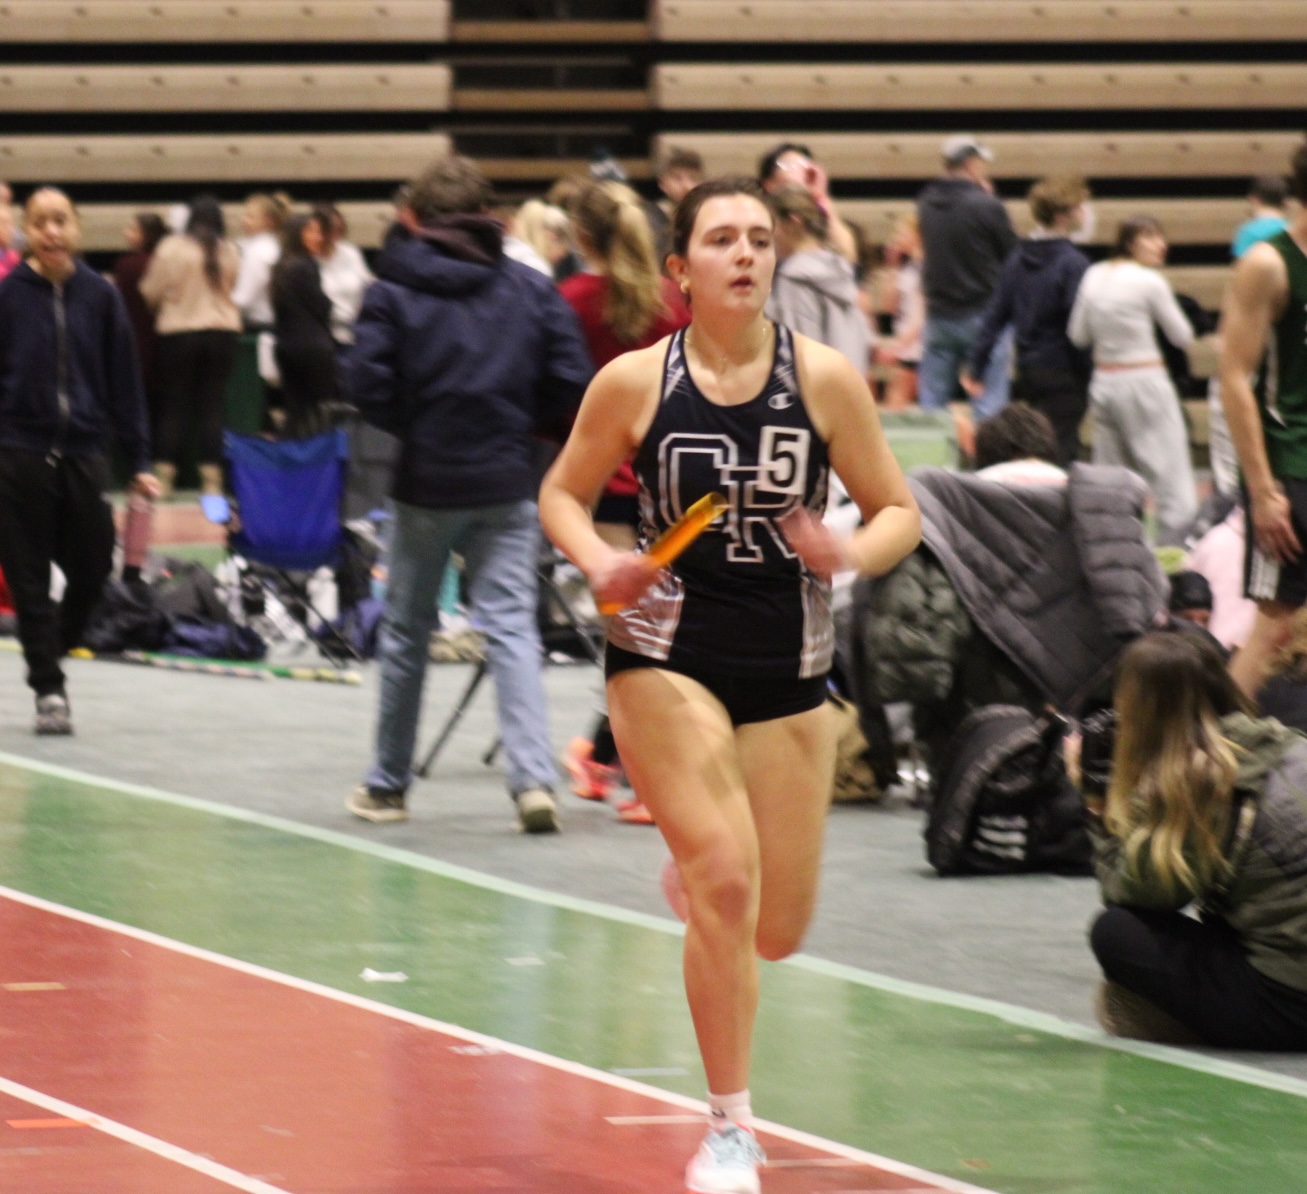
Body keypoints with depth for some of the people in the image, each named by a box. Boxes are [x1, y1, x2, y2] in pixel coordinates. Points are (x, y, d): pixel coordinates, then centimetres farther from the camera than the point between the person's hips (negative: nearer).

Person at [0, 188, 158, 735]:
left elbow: (124, 381, 8)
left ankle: (52, 651, 28)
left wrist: (138, 461, 6)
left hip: (84, 453, 2)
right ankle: (49, 690, 6)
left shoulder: (99, 296, 4)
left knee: (92, 568, 3)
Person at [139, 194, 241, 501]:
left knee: (174, 407, 5)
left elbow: (151, 292, -2)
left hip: (179, 331, -2)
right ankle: (211, 478, -1)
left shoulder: (171, 249, -8)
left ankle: (165, 476, 2)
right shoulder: (229, 252, 0)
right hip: (223, 331, 2)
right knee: (212, 408, 4)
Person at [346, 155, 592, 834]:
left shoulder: (393, 292, -4)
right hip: (507, 484, 1)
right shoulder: (531, 289, 2)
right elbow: (571, 383, -2)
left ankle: (387, 785, 21)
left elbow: (368, 388, -11)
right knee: (511, 625, -1)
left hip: (425, 482, -1)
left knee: (407, 631, 13)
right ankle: (533, 777, -19)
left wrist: (414, 427, 7)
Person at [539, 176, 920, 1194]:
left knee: (775, 930, 6)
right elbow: (563, 493, 7)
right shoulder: (633, 383, -6)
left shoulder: (826, 380, -5)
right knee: (726, 881, -18)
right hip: (666, 660, -2)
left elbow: (899, 511, 1)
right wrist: (599, 563, -13)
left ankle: (694, 867, 45)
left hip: (790, 670, 2)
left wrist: (852, 554, -21)